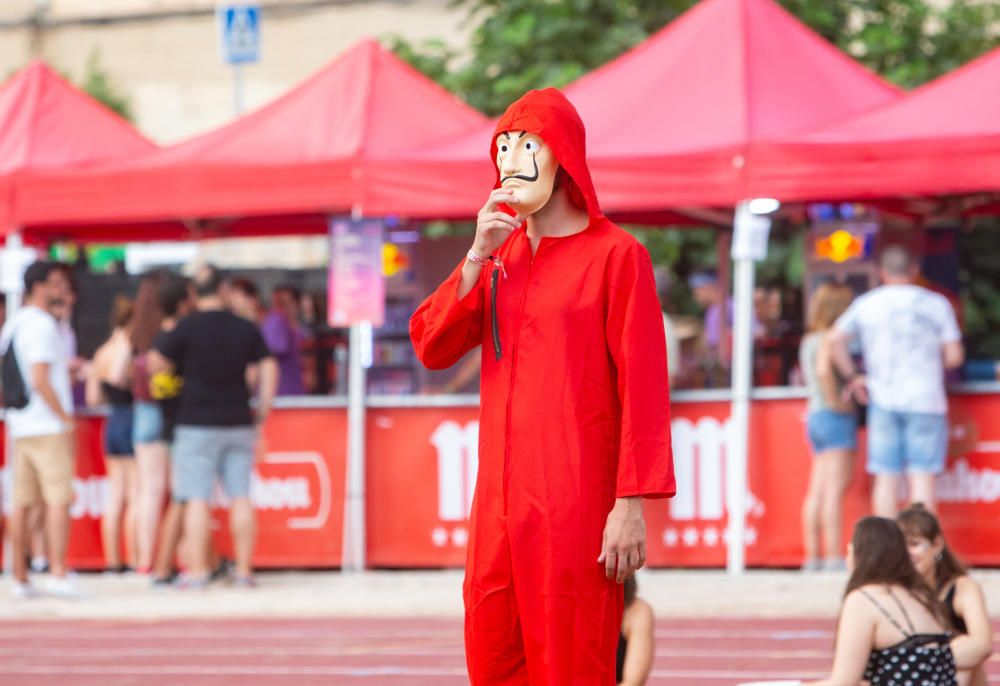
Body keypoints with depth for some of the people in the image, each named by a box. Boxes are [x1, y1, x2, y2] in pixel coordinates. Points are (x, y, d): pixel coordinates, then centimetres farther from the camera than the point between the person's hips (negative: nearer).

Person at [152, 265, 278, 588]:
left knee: (197, 500, -3)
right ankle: (244, 569, 7)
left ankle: (197, 571, -5)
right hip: (238, 423, 3)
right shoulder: (246, 329, 4)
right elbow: (268, 367, 5)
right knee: (241, 498, 6)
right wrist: (263, 409, 12)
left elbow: (154, 363, -7)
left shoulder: (187, 327, -6)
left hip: (197, 424, -3)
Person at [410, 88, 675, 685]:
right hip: (500, 496, 7)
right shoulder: (501, 251, 16)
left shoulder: (615, 254, -4)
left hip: (576, 498, -6)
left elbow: (642, 387, -10)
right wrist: (479, 258, -5)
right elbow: (431, 347, 7)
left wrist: (632, 503, -16)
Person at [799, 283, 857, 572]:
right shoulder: (828, 339, -11)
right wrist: (836, 401, -18)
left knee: (817, 491, 7)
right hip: (835, 418, -9)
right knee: (836, 487, -11)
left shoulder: (808, 340, 17)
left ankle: (812, 556, 6)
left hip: (814, 416, 9)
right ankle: (834, 556, -16)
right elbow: (824, 370, -28)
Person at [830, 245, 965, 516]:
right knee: (923, 478, -4)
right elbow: (954, 356, 2)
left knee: (886, 478, 4)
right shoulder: (936, 304, 5)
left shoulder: (867, 304, 7)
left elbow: (836, 339, -2)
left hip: (884, 401, 1)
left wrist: (852, 376, 8)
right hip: (927, 400, -1)